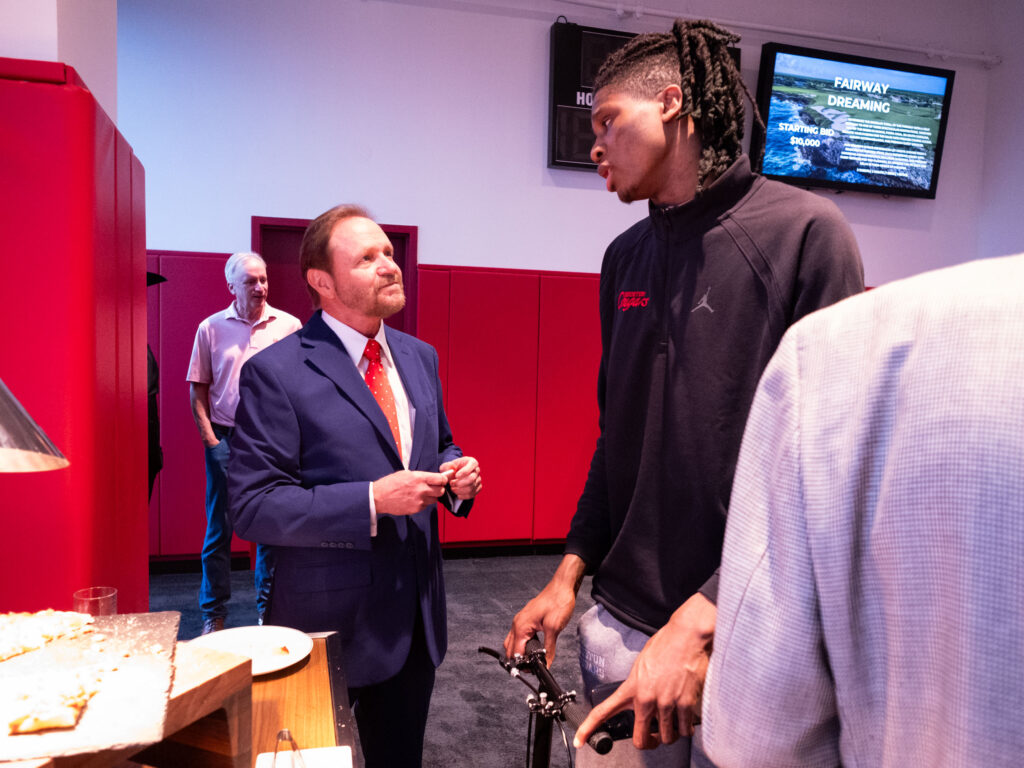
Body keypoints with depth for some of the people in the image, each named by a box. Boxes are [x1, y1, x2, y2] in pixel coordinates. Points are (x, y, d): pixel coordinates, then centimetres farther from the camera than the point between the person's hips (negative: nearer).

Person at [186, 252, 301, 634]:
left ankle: (269, 609, 22)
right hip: (225, 439, 0)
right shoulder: (211, 327, 3)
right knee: (218, 528, 5)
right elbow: (198, 390, 6)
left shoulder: (289, 326, 2)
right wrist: (209, 439, -3)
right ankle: (213, 614, 19)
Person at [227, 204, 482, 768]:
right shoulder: (276, 373, -15)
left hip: (415, 614, 6)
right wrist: (372, 500, -26)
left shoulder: (419, 357, 6)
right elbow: (251, 506, -18)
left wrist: (456, 477, -6)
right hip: (328, 620, -5)